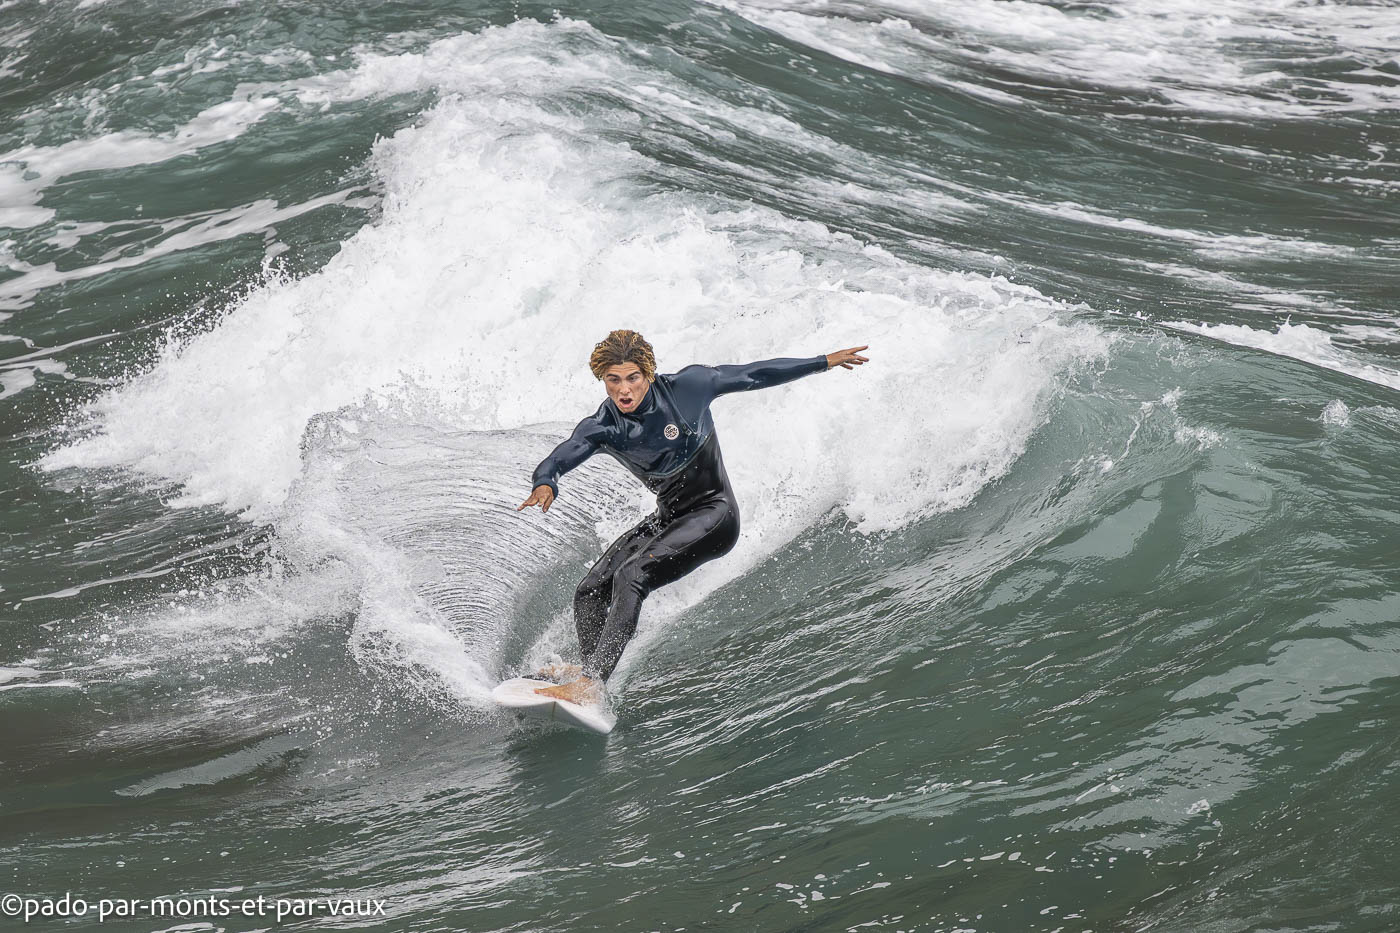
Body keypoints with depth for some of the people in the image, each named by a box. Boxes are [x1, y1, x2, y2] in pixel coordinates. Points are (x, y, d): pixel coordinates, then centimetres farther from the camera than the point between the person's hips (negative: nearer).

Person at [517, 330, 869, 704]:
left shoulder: (686, 386, -16)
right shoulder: (601, 428, -9)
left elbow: (754, 375, -3)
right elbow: (554, 463, -22)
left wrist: (825, 361, 4)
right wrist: (545, 486, -48)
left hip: (714, 514, -6)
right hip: (667, 517, 6)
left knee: (631, 575, -25)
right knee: (590, 592, -2)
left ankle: (589, 682, -30)